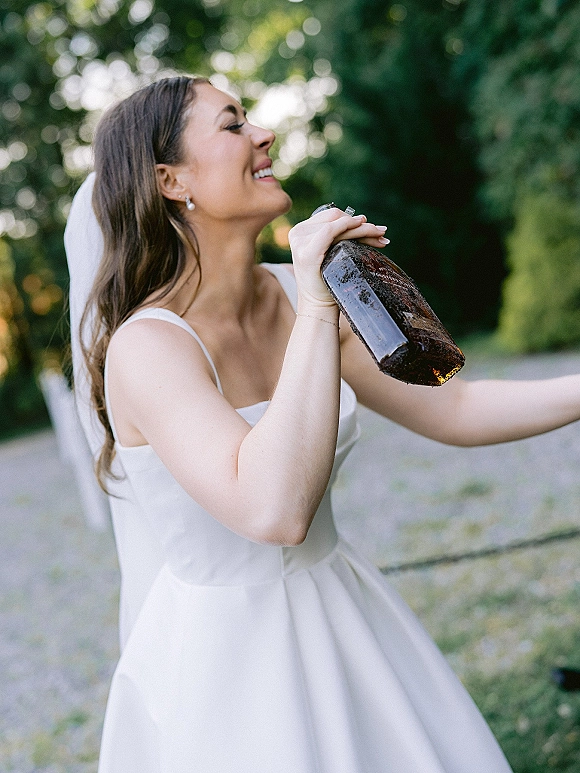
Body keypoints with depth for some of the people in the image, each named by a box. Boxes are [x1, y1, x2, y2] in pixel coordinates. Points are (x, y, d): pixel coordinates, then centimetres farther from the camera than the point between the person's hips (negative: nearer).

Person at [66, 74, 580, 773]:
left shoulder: (295, 295, -2)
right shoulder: (147, 346, -22)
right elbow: (275, 511, -37)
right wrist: (317, 308, -32)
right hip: (226, 656, -6)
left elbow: (450, 411, 2)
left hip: (345, 624, 7)